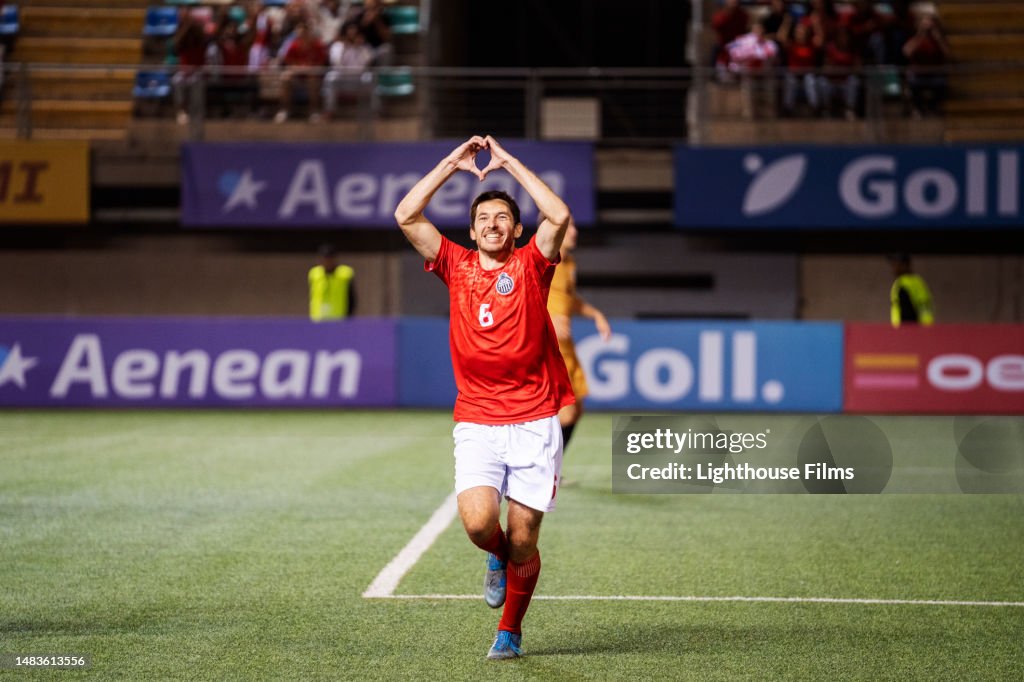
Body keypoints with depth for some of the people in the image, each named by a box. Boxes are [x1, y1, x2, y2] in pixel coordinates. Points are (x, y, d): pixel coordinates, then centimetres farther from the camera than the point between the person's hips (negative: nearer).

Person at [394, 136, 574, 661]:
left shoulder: (529, 266, 4)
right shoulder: (456, 266, 9)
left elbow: (559, 217, -14)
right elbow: (406, 216, 1)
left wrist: (509, 163, -6)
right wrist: (452, 164, 1)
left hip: (534, 424, -1)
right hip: (476, 425, 1)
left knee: (523, 539, -1)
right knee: (478, 522, -19)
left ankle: (510, 629, 21)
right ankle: (497, 557, 17)